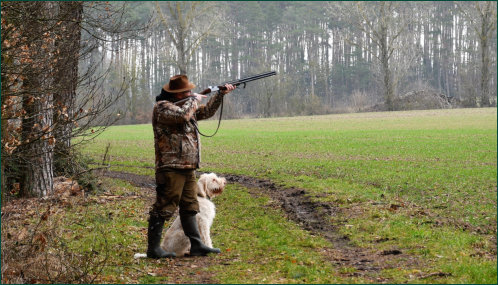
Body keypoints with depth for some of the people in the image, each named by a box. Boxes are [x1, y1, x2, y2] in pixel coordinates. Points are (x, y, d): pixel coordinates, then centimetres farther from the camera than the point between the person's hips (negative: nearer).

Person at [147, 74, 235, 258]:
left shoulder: (186, 105, 19)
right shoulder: (162, 107, -10)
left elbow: (206, 112, 29)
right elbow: (182, 115, -27)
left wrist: (220, 94, 17)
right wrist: (194, 100, -9)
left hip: (188, 168, 10)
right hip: (171, 168, -10)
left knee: (190, 207, 11)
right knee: (163, 208, -7)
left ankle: (197, 245, 16)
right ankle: (153, 248, -3)